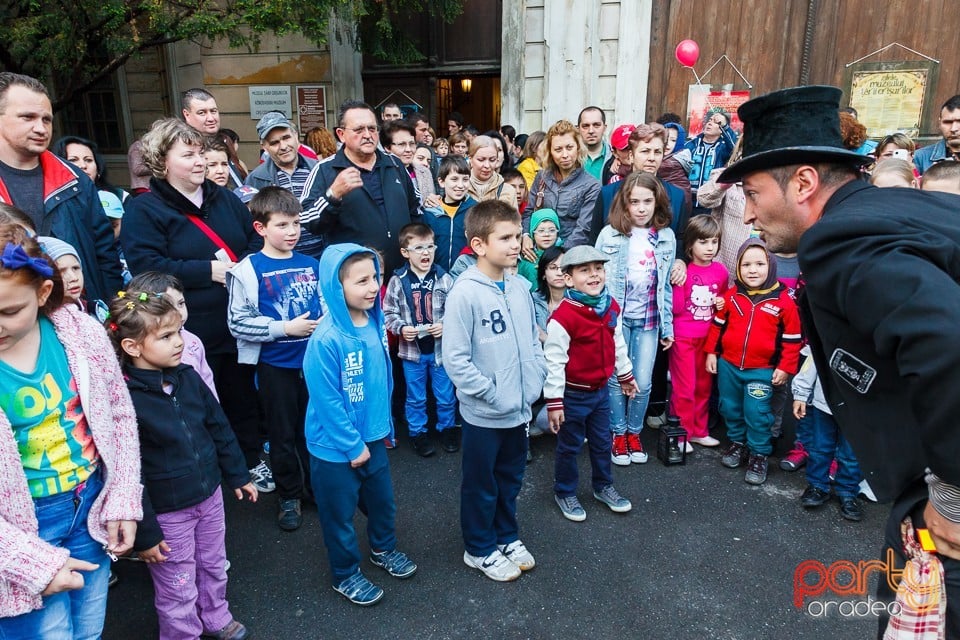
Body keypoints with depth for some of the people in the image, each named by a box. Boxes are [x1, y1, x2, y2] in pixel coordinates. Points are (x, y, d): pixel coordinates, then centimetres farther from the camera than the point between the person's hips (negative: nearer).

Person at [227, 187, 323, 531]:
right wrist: (286, 328, -17)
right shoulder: (248, 270, -9)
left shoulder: (310, 264, 3)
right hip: (276, 365, -3)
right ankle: (290, 496, 28)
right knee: (283, 434, 11)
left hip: (314, 360, 3)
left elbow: (325, 305, 15)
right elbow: (237, 322, -12)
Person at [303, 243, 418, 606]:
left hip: (373, 437, 6)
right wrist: (353, 445, -16)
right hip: (335, 447, -6)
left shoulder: (374, 323, -6)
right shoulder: (326, 339, -27)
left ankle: (383, 549, 50)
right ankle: (345, 575, 37)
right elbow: (326, 401, -22)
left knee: (382, 500, 24)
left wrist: (385, 424, 12)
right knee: (340, 513, 14)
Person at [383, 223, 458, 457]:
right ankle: (418, 433, 33)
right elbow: (388, 313, -1)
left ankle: (447, 428, 36)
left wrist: (445, 324, -19)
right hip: (412, 349, 0)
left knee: (445, 395, 15)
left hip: (441, 347, 1)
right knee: (416, 397, 15)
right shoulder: (397, 281, -8)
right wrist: (401, 328, -17)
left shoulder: (443, 279, -8)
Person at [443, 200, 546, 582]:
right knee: (481, 485, 14)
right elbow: (455, 358, -19)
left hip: (520, 408, 6)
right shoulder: (465, 292, -19)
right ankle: (480, 549, 34)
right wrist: (491, 394, -17)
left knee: (510, 479, 23)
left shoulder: (520, 288, 1)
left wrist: (534, 381, 1)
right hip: (483, 413, -6)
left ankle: (507, 536, 44)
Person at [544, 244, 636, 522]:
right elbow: (554, 362, -22)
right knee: (570, 446, 11)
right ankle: (564, 493, 32)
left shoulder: (612, 307, -2)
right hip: (573, 394, -6)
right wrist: (554, 402, -19)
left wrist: (625, 375, 21)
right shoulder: (563, 317, -25)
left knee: (602, 442, 21)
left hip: (601, 390, 6)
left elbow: (618, 344, 12)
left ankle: (603, 486, 42)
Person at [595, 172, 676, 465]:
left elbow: (666, 284, 7)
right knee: (616, 379, 4)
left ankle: (634, 432, 26)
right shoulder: (609, 235, -5)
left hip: (649, 321, 2)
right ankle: (618, 434, 23)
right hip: (616, 318, -2)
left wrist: (668, 326, 7)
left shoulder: (666, 237, 3)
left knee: (643, 382, 5)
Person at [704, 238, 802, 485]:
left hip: (762, 371, -3)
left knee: (756, 413, -1)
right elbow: (718, 324, 9)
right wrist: (711, 352, 7)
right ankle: (738, 442, 37)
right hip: (728, 365, 3)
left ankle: (759, 455, 18)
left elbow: (792, 338, -3)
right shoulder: (731, 295, -2)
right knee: (730, 407, 15)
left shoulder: (784, 301, -9)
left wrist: (785, 367, -4)